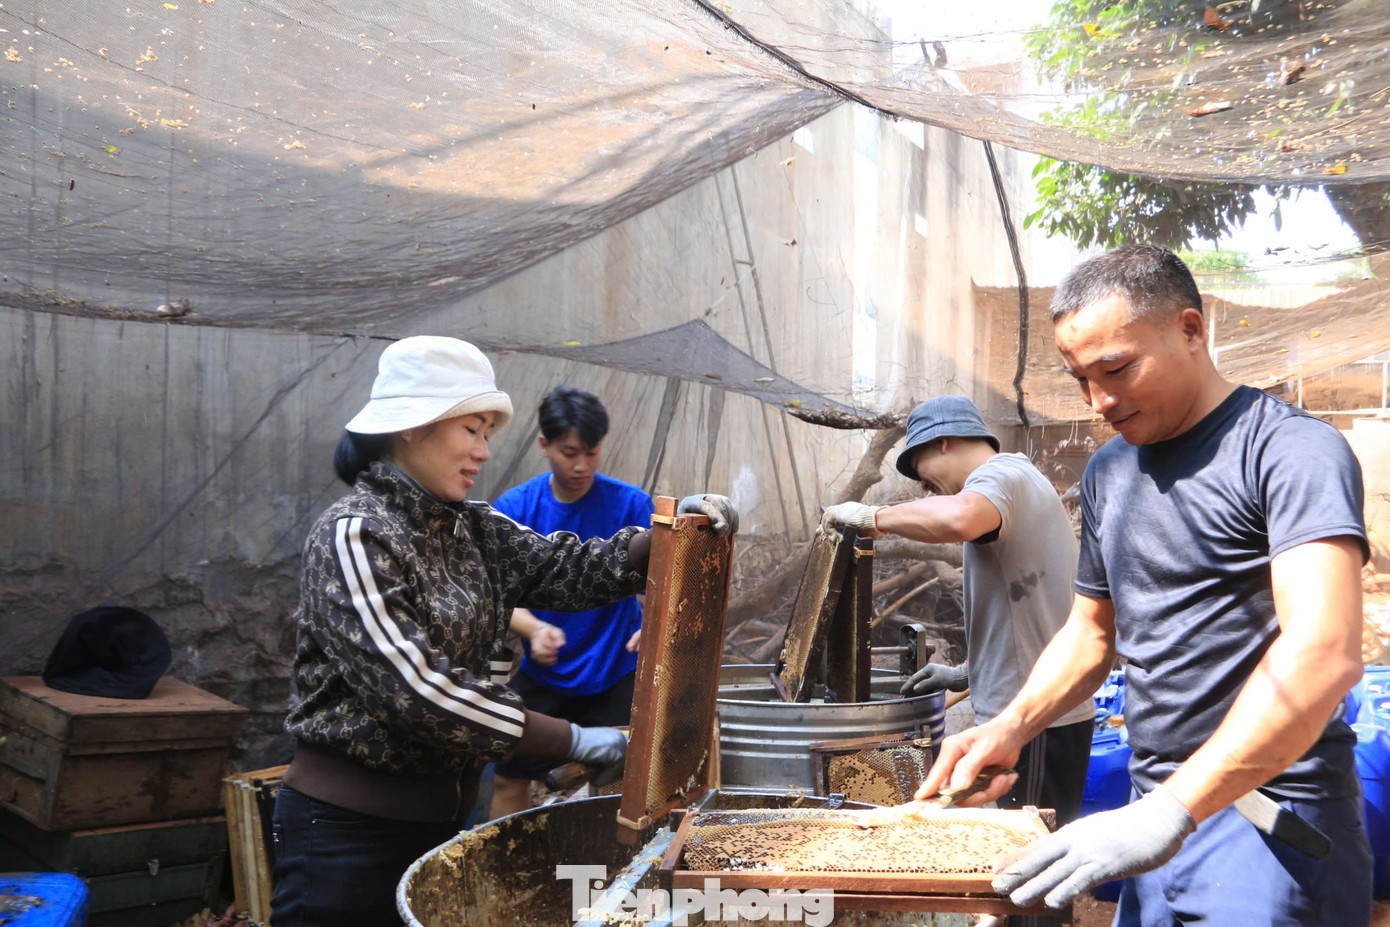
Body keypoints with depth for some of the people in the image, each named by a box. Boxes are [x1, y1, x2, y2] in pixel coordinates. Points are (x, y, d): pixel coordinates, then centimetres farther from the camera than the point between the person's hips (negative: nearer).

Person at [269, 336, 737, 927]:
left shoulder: (472, 529, 8)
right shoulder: (353, 536, -16)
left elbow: (567, 570, -3)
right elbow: (417, 690, -24)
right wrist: (573, 741, -22)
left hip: (444, 810, 7)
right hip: (350, 827, -7)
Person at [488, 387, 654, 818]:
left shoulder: (631, 504, -9)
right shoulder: (513, 508, -6)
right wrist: (535, 629, -29)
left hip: (614, 675, -1)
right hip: (541, 675, 2)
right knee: (509, 781, 9)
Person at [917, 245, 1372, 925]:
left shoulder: (1289, 449, -13)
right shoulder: (1107, 471, 11)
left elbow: (1324, 653, -26)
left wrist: (1170, 813, -32)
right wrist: (1009, 729, 2)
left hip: (1270, 823, -6)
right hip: (1160, 811, 7)